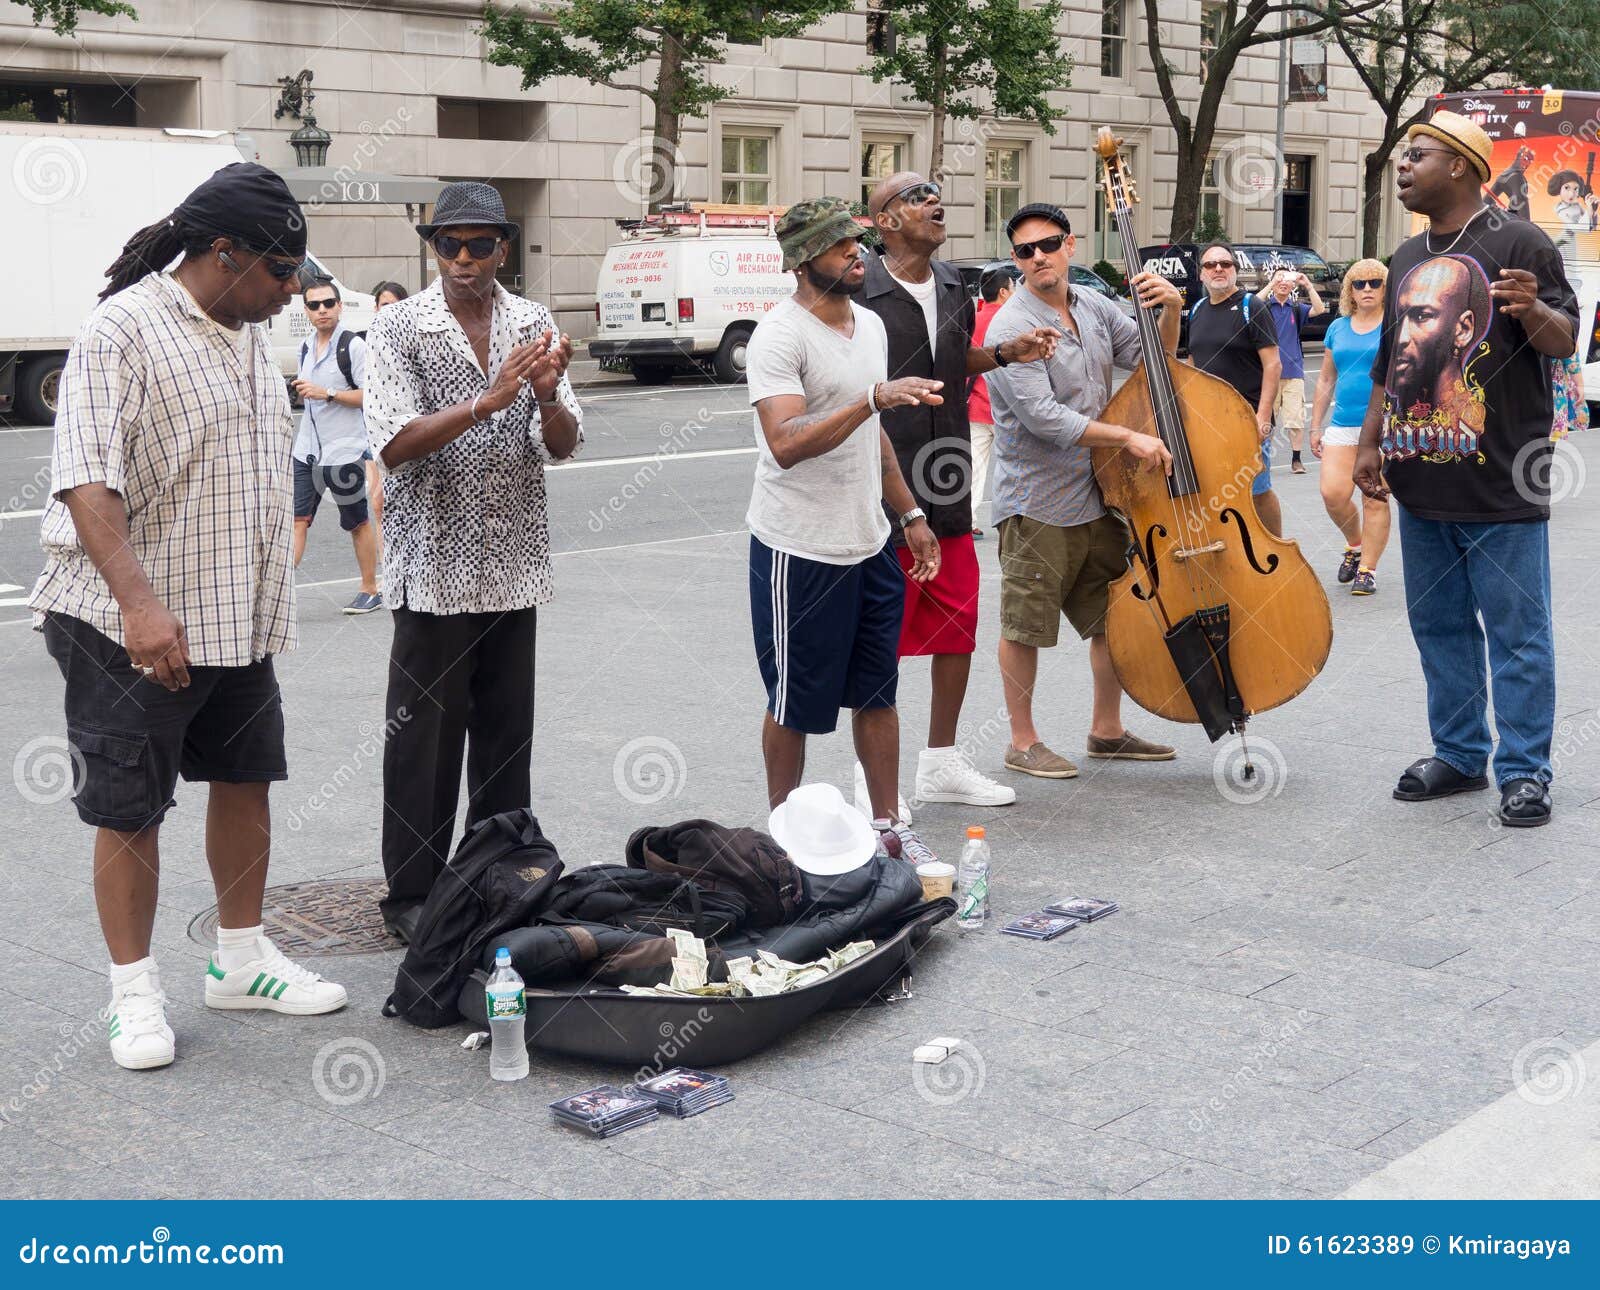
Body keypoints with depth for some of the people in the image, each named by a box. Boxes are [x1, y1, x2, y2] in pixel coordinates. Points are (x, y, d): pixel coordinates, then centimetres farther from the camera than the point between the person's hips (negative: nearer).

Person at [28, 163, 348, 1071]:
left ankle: (241, 959, 29)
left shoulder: (250, 334, 11)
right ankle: (135, 990, 16)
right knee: (130, 811, 3)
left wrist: (270, 603, 20)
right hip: (137, 628, -8)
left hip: (241, 620, 8)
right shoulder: (124, 331, -15)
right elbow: (87, 483, -23)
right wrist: (140, 604, -32)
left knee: (246, 782, 14)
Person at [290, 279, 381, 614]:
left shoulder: (353, 345, -10)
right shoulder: (306, 347, 14)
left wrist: (327, 394, -21)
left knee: (358, 523, 7)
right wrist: (303, 392, 10)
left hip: (345, 450, -6)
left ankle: (370, 590, 19)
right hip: (307, 448, 6)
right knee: (297, 518, -2)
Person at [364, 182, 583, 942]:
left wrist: (548, 396, -17)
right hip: (435, 565, -4)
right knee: (426, 733, 2)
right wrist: (486, 402, -26)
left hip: (513, 566, 4)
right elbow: (394, 444, -15)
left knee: (507, 730, 10)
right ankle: (411, 894, 12)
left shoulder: (532, 325, 7)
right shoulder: (400, 328, -5)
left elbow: (562, 447, 5)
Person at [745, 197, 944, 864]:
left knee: (877, 693, 13)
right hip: (799, 551, -7)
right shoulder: (780, 335, -16)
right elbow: (785, 444, -29)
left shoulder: (869, 325, 10)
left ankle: (889, 824, 24)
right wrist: (875, 396, -35)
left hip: (869, 545, 7)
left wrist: (910, 514, 19)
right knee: (796, 705, 5)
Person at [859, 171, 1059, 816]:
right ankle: (873, 772, 14)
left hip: (949, 488, 7)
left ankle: (941, 762, 26)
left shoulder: (953, 286, 11)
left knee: (957, 624, 12)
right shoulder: (860, 292, -11)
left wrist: (1005, 353, 12)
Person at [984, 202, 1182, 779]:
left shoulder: (1093, 307, 6)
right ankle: (1023, 742, 16)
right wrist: (1128, 437, -22)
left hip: (1097, 495, 7)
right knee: (1024, 628, 3)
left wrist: (1171, 312, -4)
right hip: (1037, 503, -7)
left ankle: (1107, 730, 30)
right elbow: (1045, 418, -23)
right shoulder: (1012, 327, -16)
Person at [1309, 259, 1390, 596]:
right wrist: (1316, 427, 15)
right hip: (1342, 425, 4)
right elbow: (1325, 380, 18)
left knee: (1374, 500, -2)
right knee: (1333, 494, -7)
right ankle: (1355, 545, 20)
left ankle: (1367, 569, 8)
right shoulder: (1338, 328, 13)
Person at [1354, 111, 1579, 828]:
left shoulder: (1518, 245, -4)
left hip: (1500, 489, -7)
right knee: (1439, 627, 13)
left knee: (1517, 633, -2)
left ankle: (1523, 772, 4)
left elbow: (1565, 342, -9)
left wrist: (1533, 309, -30)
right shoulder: (1407, 260, 16)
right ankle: (1459, 755, 24)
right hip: (1421, 484, 7)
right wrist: (1369, 443, 14)